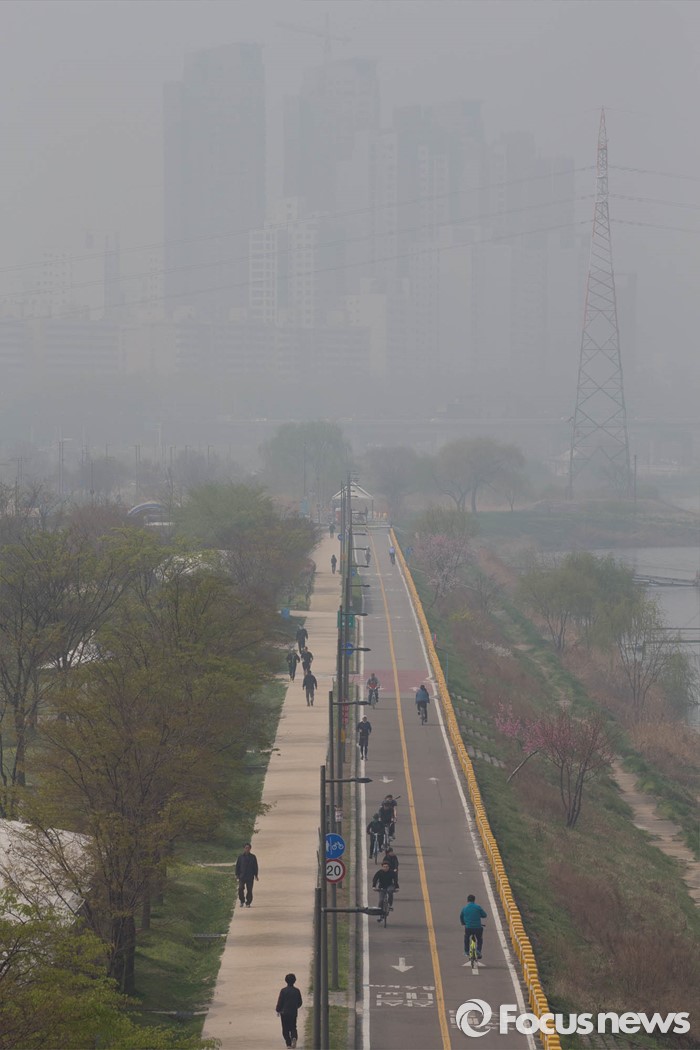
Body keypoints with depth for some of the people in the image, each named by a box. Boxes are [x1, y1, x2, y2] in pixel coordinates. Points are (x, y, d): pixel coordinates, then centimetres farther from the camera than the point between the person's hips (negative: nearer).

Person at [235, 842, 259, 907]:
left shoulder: (253, 857, 6)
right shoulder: (241, 857, 4)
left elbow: (255, 867, 10)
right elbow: (237, 866, 7)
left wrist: (256, 875, 4)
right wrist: (237, 874, 0)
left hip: (250, 877, 1)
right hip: (242, 876, -1)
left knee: (249, 890, 0)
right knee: (240, 888, -14)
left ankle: (248, 903, 9)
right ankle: (242, 901, 5)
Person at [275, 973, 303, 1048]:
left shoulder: (283, 991, -11)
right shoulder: (297, 991, -1)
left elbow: (280, 1002, -8)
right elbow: (300, 1002, 6)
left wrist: (278, 1010, 6)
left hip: (284, 1013, -3)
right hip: (294, 1012, 3)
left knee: (286, 1029, 6)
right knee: (293, 1027, 12)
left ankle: (288, 1043, 0)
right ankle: (294, 1037, -16)